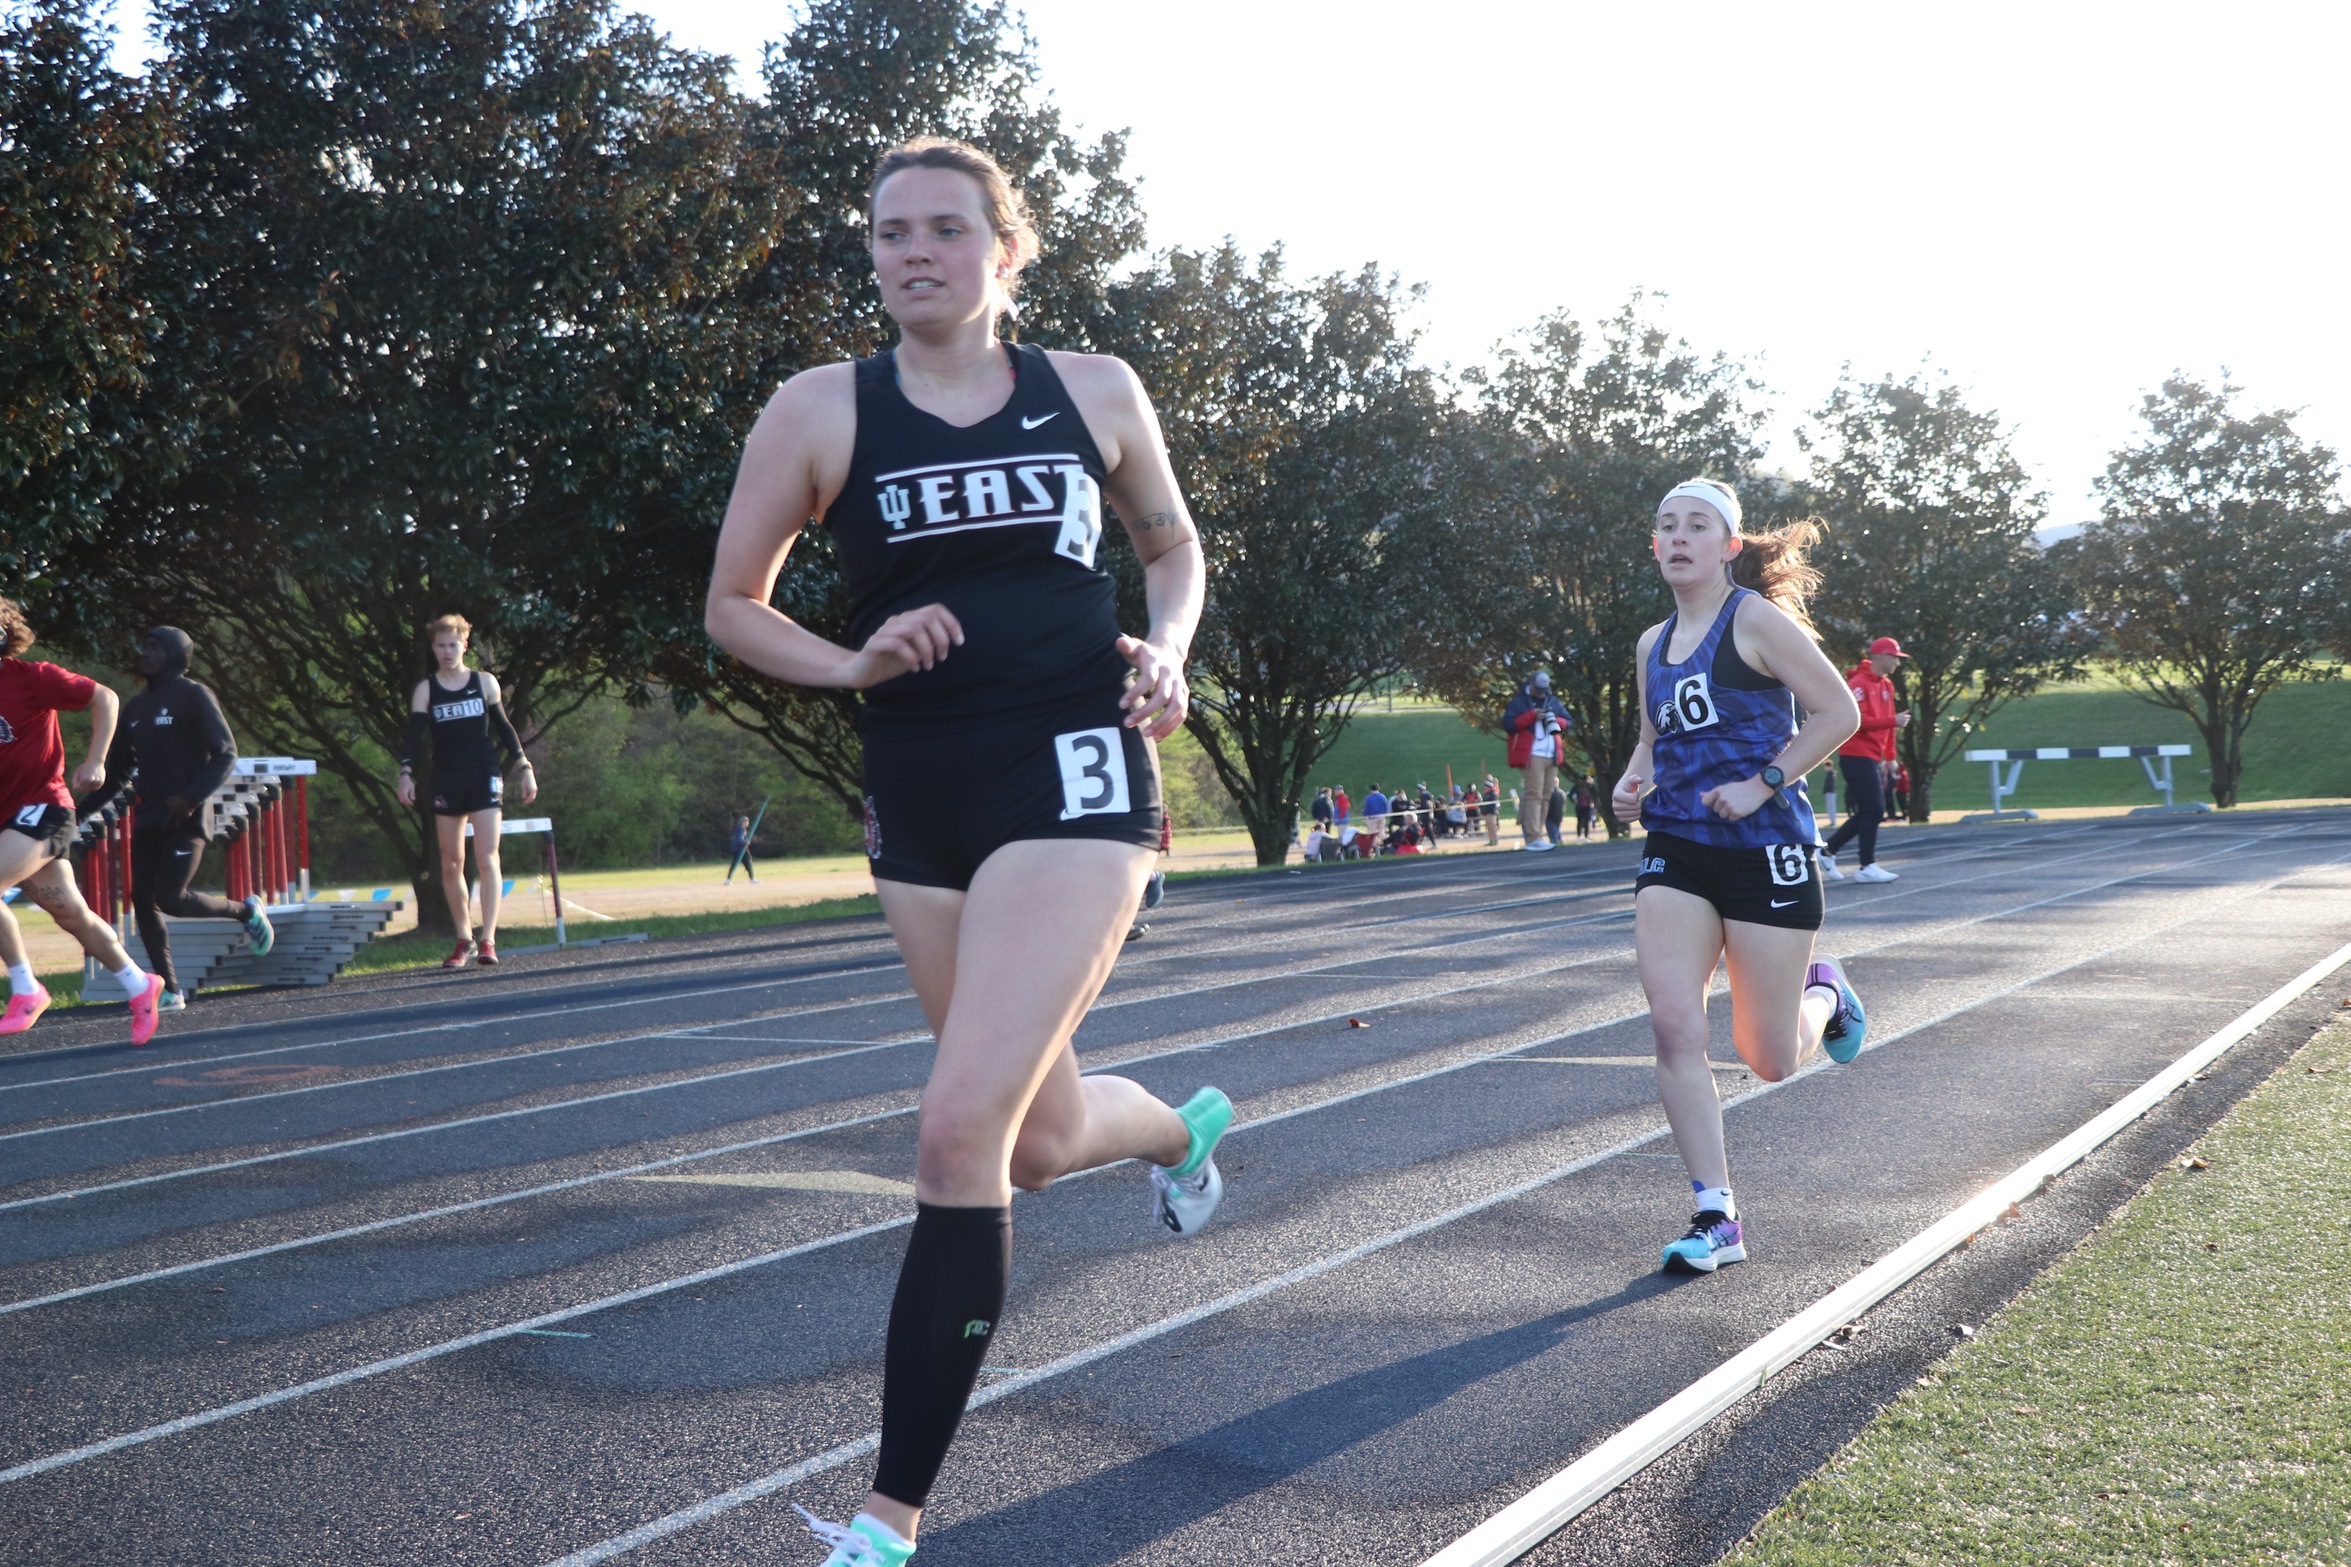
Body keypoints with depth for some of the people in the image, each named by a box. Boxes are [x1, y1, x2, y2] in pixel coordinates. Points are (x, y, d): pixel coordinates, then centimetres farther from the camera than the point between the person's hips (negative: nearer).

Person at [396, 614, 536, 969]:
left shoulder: (485, 682, 6)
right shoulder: (425, 690, 5)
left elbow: (504, 728, 11)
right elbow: (414, 736, -2)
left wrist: (523, 768, 8)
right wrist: (406, 773, -17)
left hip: (484, 779, -1)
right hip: (446, 783, 1)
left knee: (487, 860, -11)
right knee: (451, 864, 5)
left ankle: (488, 940, -13)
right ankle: (464, 939, 15)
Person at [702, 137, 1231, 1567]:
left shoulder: (1095, 392, 4)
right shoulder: (822, 411, 2)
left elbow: (1173, 545, 20)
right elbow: (734, 607, 9)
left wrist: (1165, 649, -1)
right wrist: (855, 662, -9)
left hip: (1075, 773, -3)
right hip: (920, 792, 3)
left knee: (961, 1131, -16)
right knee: (1043, 1143, 13)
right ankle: (1185, 1127, 52)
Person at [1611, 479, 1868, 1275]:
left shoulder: (1756, 620, -7)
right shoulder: (1653, 643, 13)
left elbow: (1838, 711, -10)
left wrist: (1763, 784, -17)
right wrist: (1632, 782, 6)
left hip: (1764, 849, -5)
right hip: (1676, 851, 5)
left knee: (1770, 1061, 1)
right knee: (1673, 1023, -13)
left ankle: (1824, 993, 38)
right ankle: (1716, 1218, -5)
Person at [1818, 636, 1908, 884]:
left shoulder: (1886, 685, 15)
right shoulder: (1859, 684, -14)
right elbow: (1857, 721, -22)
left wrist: (1890, 756, 14)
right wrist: (1893, 721, -22)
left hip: (1873, 758, 10)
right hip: (1857, 756, -10)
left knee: (1870, 812, 11)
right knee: (1872, 811, -9)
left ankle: (1828, 851, 20)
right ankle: (1867, 867, -2)